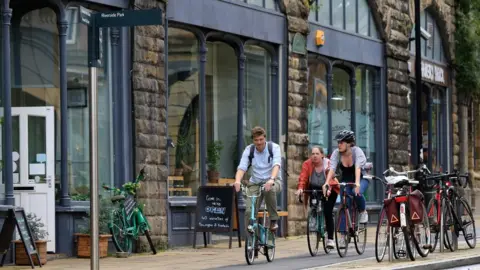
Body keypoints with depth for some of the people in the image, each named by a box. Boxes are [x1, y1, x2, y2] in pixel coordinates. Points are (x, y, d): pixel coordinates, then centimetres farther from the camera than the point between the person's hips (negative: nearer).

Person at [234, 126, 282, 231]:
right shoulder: (249, 150, -4)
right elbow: (242, 167, -14)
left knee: (270, 189, -39)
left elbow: (276, 165, -25)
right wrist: (237, 181, -36)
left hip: (272, 181, -2)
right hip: (255, 183, 2)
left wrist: (271, 179, -45)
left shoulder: (274, 147, -10)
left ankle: (273, 220, -21)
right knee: (249, 211, -18)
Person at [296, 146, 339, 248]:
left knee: (327, 212, -15)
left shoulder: (328, 164, -20)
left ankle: (330, 239, -9)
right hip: (314, 189, 3)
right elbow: (303, 177, -25)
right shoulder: (307, 164, -13)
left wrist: (327, 187, -54)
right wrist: (300, 188, -43)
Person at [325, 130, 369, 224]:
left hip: (361, 179, -3)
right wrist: (327, 183, -44)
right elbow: (332, 169, -27)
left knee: (356, 192, -34)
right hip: (346, 180, 3)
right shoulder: (336, 153, -16)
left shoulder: (357, 151, -24)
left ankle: (363, 212, -7)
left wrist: (357, 183, -54)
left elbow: (358, 168, -38)